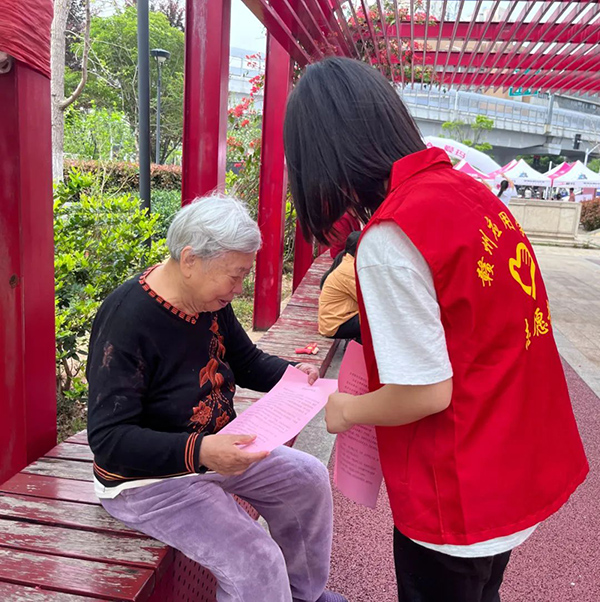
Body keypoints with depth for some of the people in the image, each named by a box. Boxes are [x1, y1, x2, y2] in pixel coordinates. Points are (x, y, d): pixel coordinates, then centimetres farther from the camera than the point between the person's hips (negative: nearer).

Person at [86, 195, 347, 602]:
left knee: (309, 480, 11)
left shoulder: (211, 300, -4)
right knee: (258, 564, -21)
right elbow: (108, 438, -29)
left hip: (215, 451, 8)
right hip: (150, 478, -8)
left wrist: (290, 374, -10)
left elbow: (247, 362, 11)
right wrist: (197, 451, -42)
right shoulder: (127, 319, -28)